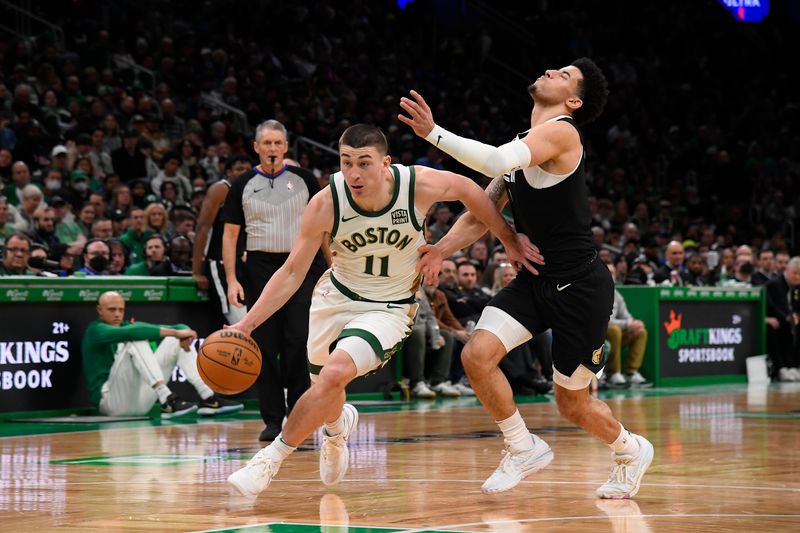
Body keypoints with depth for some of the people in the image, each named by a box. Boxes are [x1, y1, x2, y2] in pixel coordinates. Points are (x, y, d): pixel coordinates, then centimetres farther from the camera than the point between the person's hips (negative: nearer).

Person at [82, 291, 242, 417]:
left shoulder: (128, 325, 17)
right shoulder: (95, 331, -3)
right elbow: (130, 332, -25)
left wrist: (183, 333, -21)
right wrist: (175, 333, -29)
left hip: (140, 402, 7)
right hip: (110, 401, -7)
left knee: (176, 341, 3)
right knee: (136, 340, -25)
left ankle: (208, 398, -12)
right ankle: (167, 401, -39)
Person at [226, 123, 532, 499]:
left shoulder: (419, 185, -24)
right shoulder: (325, 204, -22)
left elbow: (468, 190, -1)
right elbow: (292, 273, -13)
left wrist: (508, 240, 5)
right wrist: (245, 325, -22)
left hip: (390, 308, -2)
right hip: (336, 296, 2)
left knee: (335, 372, -27)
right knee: (325, 397, 17)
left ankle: (273, 457, -11)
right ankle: (338, 426, 56)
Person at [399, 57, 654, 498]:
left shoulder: (561, 132, -16)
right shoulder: (522, 144, 12)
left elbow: (495, 162, -33)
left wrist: (433, 133, -30)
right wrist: (442, 248, -3)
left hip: (579, 285, -7)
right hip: (535, 279, 7)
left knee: (572, 403, 5)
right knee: (477, 354, -14)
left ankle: (631, 451, 35)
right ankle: (524, 449, 5)